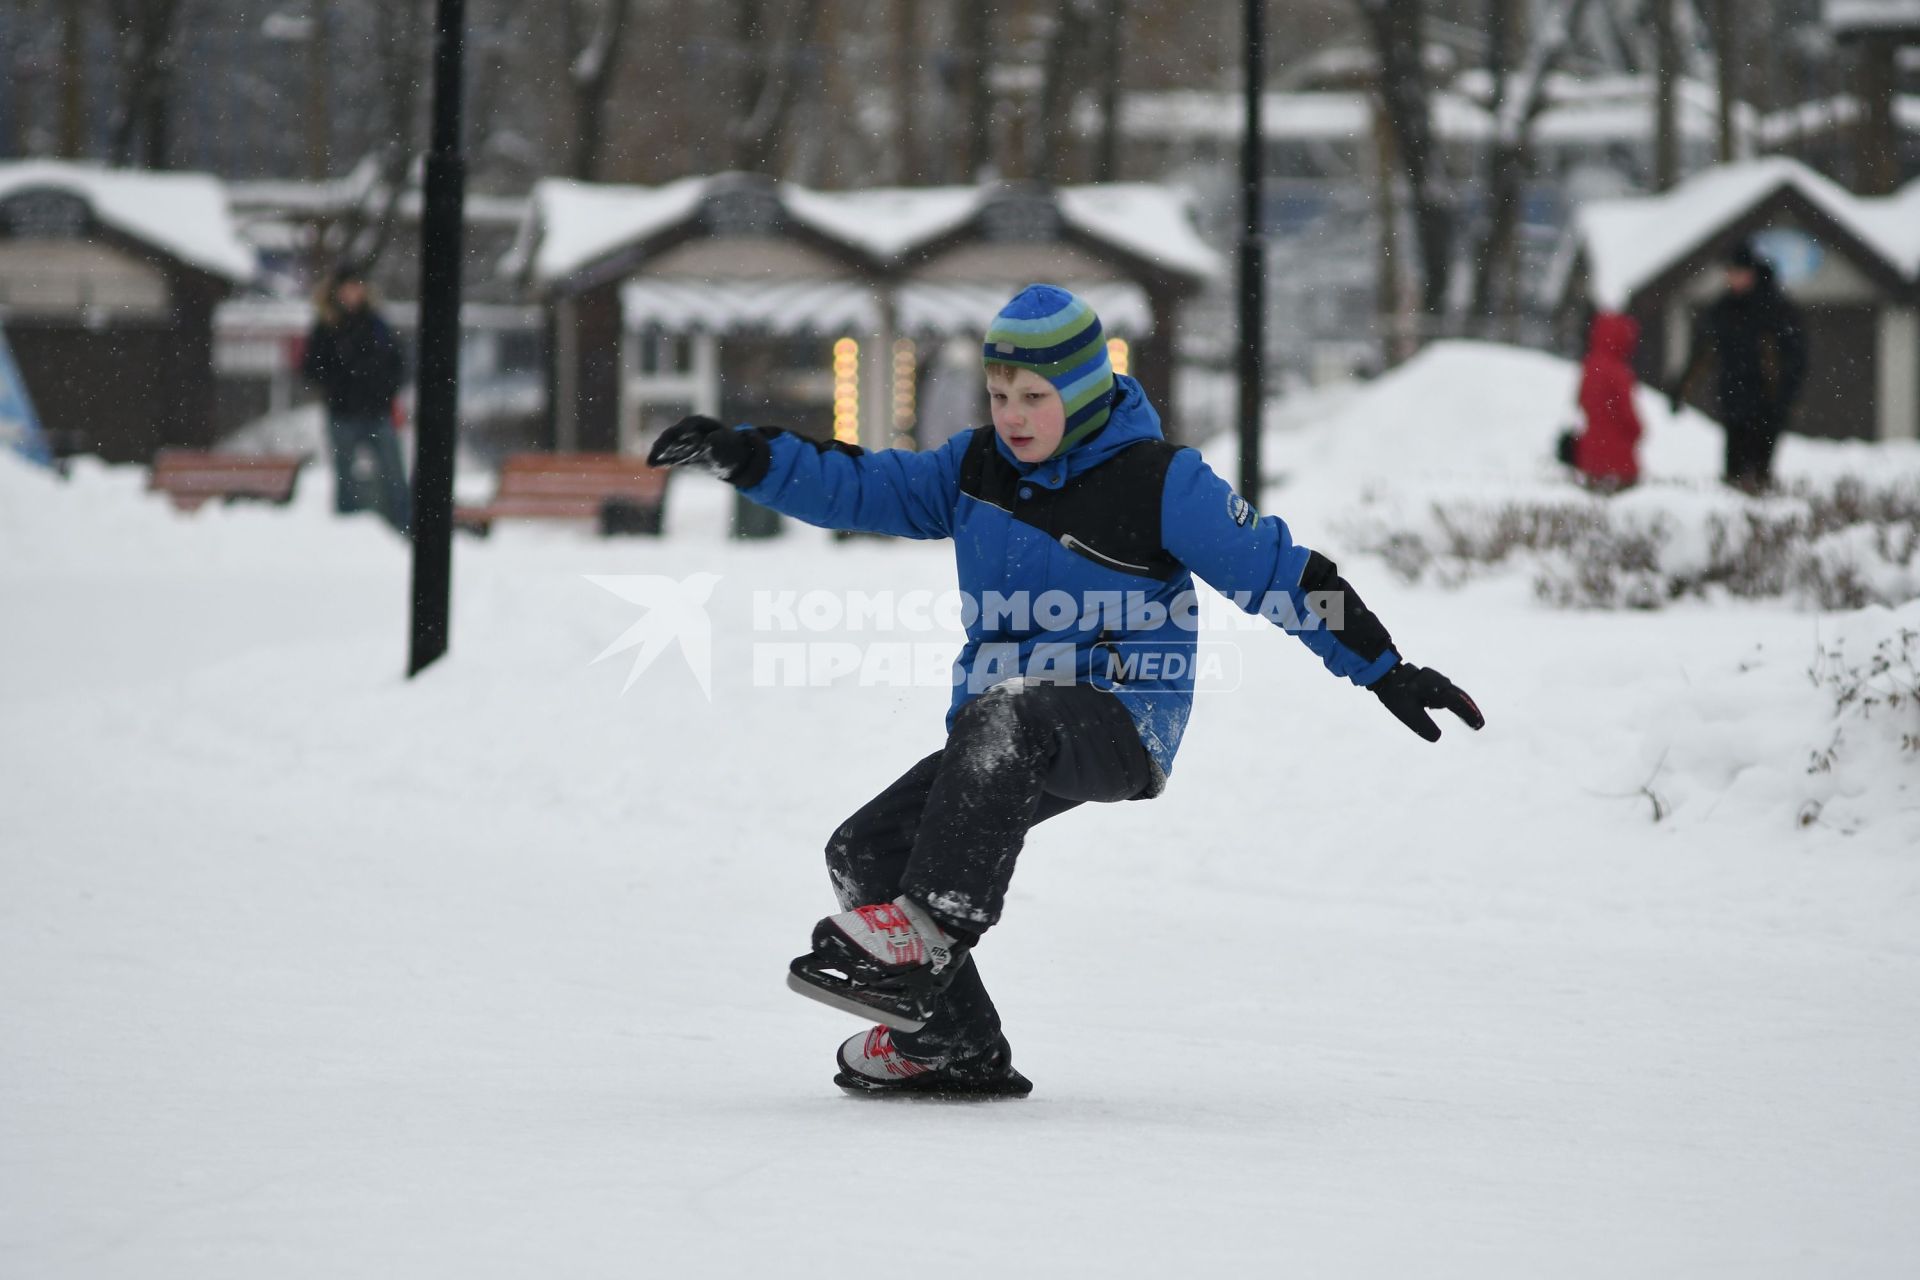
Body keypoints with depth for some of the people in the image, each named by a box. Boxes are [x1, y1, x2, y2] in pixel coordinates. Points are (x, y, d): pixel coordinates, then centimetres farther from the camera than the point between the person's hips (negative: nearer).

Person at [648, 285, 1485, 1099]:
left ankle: (922, 939, -45)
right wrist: (744, 459, -6)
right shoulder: (977, 468, 9)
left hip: (1124, 723, -7)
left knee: (1002, 720, -38)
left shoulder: (1158, 483, -7)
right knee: (865, 851, -8)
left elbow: (1279, 572, -3)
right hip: (1007, 746, 7)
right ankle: (956, 1048, 5)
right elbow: (860, 488, 9)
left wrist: (1385, 671, -2)